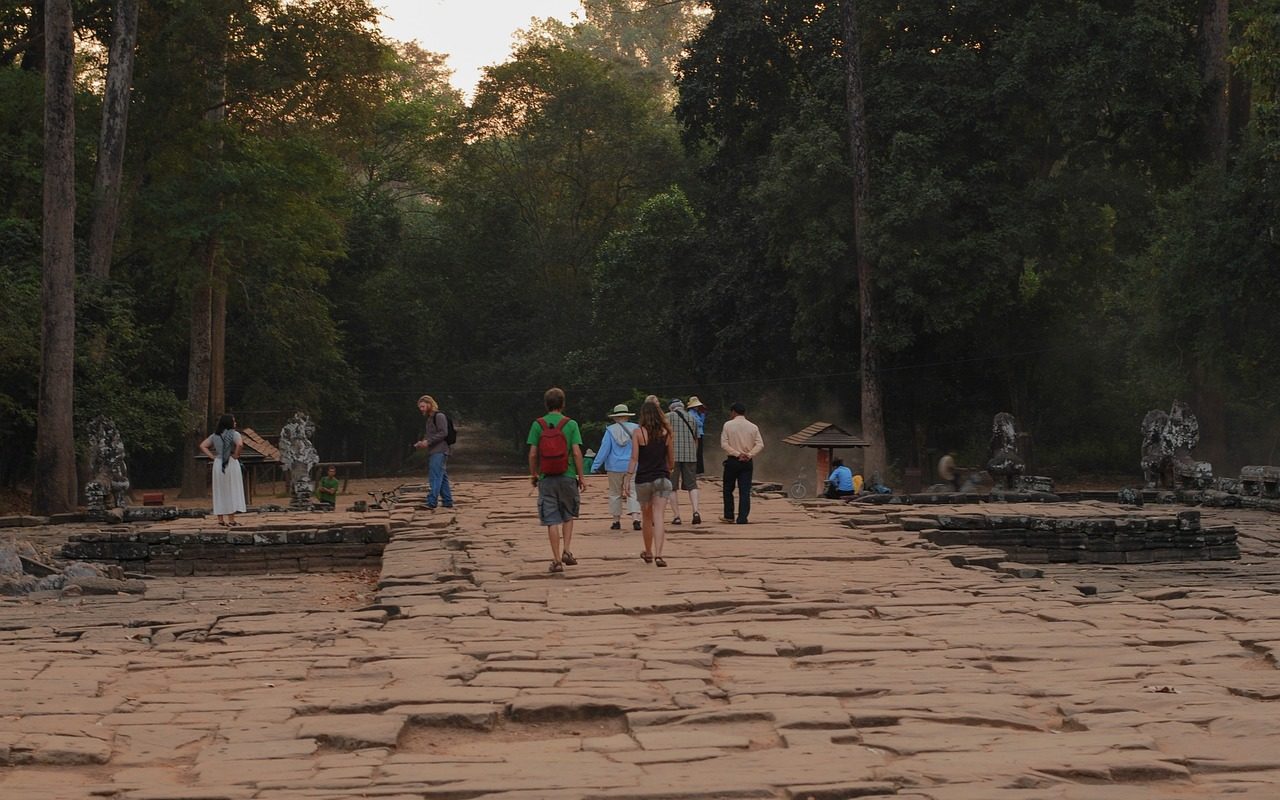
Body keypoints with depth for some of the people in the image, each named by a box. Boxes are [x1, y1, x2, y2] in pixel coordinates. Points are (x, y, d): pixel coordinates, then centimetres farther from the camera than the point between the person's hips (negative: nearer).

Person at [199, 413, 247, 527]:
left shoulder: (215, 436, 11)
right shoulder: (234, 434, -8)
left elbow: (202, 446, 9)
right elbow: (240, 444, -27)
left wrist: (212, 456, 5)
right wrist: (235, 455, -12)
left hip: (218, 464, 6)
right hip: (231, 463, -6)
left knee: (220, 492, 11)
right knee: (231, 492, -1)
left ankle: (220, 519, 13)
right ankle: (231, 520, -2)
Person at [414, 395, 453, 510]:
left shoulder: (439, 416, -8)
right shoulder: (430, 418, 21)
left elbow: (443, 432, -17)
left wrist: (428, 442, -19)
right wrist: (422, 442, 9)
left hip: (439, 452, -10)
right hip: (433, 452, 10)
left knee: (435, 478, -15)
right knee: (442, 478, 11)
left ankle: (431, 503, -21)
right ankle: (447, 502, 15)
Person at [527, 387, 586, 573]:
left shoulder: (537, 425, -1)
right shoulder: (570, 424, -3)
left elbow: (532, 454, -2)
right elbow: (576, 453, -7)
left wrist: (534, 475, 11)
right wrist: (581, 477, 0)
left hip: (546, 478, 0)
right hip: (567, 477, 0)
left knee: (552, 520, 3)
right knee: (568, 515, 18)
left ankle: (557, 560, 1)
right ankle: (566, 551, 6)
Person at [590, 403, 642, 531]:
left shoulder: (610, 430, -5)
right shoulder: (635, 429, 0)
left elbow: (604, 449, -7)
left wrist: (595, 465, -2)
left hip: (615, 467, -1)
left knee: (615, 494, 11)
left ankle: (616, 521, 14)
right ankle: (635, 518, -19)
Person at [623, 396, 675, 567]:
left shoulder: (638, 433, -6)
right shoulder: (667, 433, 1)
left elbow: (634, 459, -10)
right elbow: (671, 460, 8)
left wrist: (627, 480, -7)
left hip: (643, 480, -1)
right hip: (662, 479, 1)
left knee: (646, 518, 15)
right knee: (658, 517, -4)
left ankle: (648, 553, 30)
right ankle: (658, 555, -18)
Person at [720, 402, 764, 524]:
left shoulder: (728, 425, -2)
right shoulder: (753, 427, 6)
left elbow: (724, 444, -10)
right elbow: (760, 444, -3)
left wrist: (737, 454, -12)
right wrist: (749, 455, -10)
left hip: (732, 460, -2)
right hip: (748, 462, 2)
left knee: (728, 489, 12)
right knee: (745, 490, 2)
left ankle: (729, 516, 15)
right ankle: (742, 518, -4)